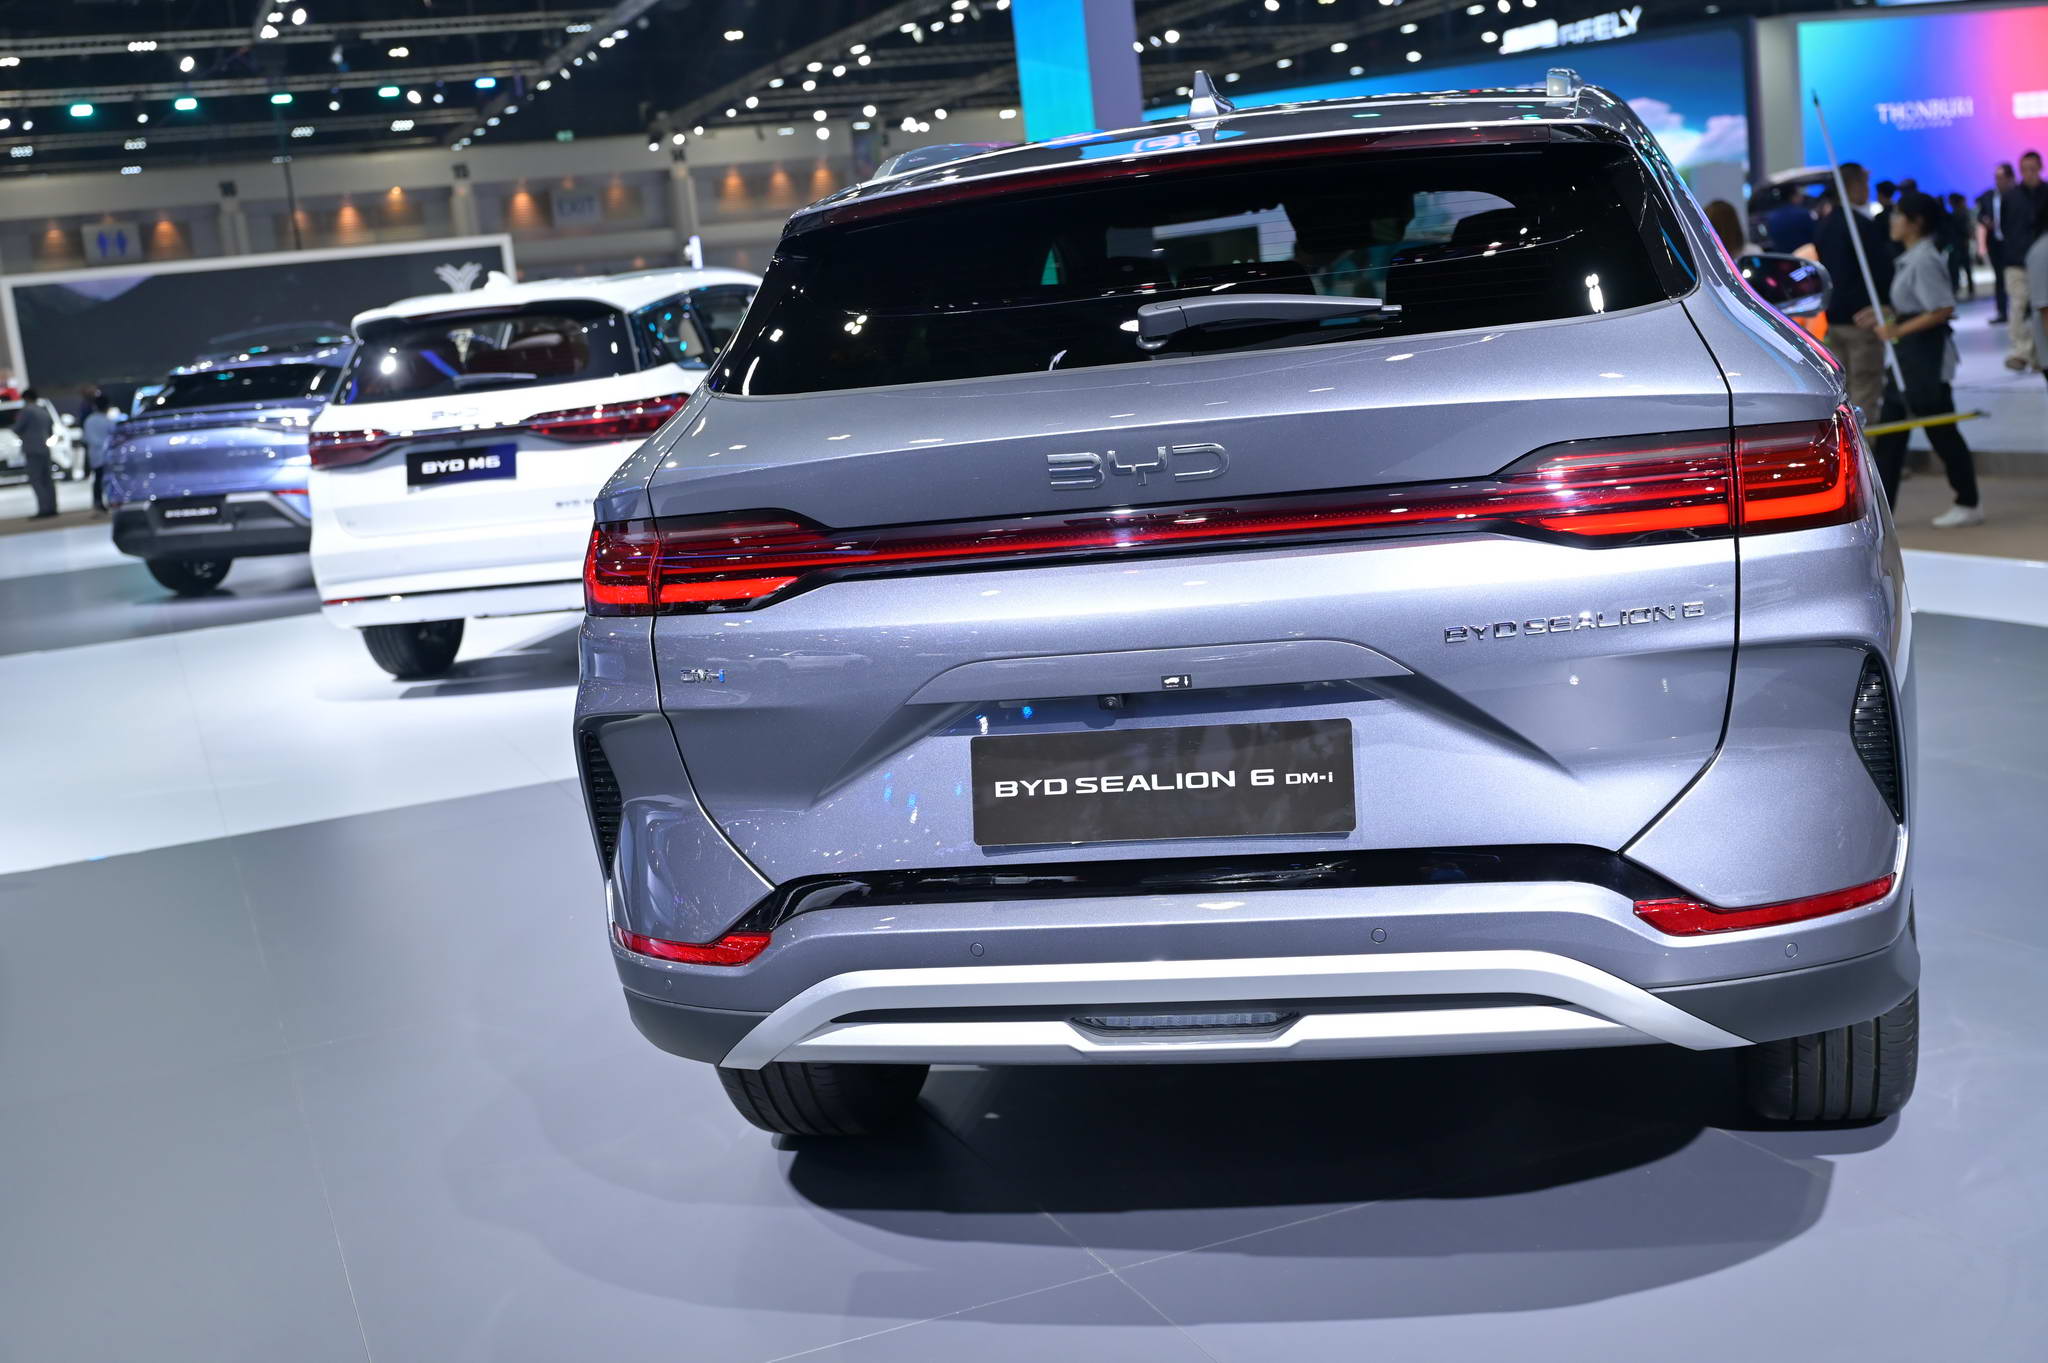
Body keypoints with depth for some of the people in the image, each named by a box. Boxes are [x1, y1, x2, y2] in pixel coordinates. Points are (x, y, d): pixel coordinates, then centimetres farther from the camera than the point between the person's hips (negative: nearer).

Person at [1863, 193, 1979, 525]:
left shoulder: (1924, 260, -18)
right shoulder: (1910, 258, 11)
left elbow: (1943, 309, -23)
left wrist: (1899, 329, -22)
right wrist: (1884, 315, 10)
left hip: (1926, 354, -10)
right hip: (1908, 355, 10)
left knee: (1940, 431, 0)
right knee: (1889, 431, 9)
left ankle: (1968, 505, 11)